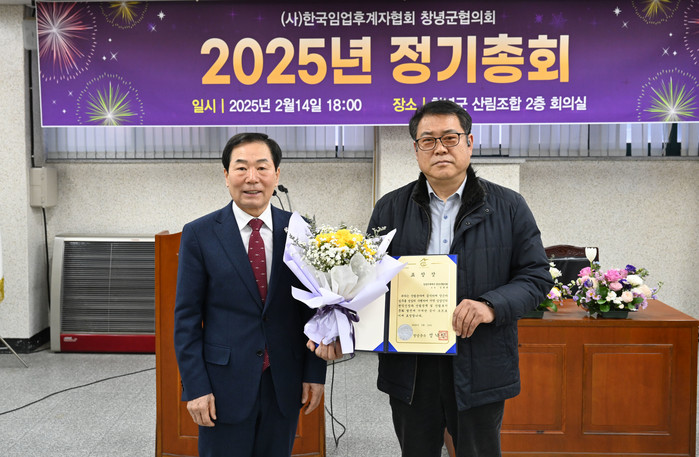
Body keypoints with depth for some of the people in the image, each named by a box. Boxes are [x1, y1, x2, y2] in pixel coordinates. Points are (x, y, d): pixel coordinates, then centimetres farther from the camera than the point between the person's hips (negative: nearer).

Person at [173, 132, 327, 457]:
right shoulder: (199, 235, -4)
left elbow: (312, 307, 5)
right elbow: (186, 317, -4)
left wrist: (315, 373, 1)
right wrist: (195, 387, -8)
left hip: (285, 383, 2)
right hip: (225, 384, -2)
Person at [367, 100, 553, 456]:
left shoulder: (508, 207, 1)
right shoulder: (390, 209, 5)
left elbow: (537, 276, -1)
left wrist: (492, 306, -19)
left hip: (481, 369, -1)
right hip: (409, 369, 2)